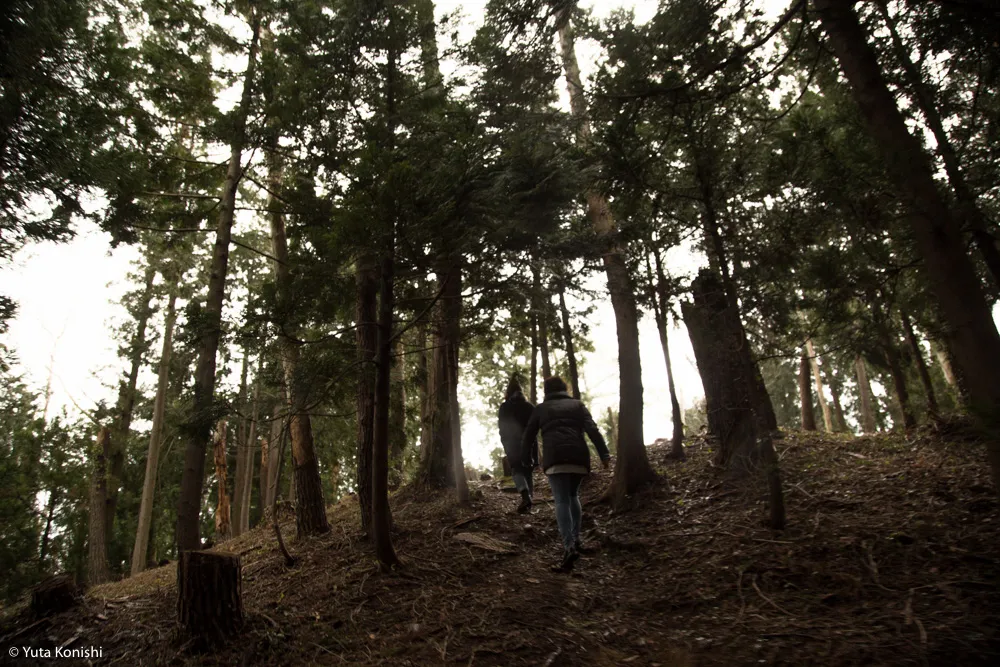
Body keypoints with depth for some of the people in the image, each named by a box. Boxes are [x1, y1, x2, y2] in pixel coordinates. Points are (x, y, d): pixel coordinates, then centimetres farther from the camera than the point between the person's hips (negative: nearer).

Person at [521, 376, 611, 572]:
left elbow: (528, 435, 20)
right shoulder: (577, 404, 19)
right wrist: (604, 454, -1)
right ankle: (576, 539, 18)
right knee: (573, 496, 23)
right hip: (578, 456, 2)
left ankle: (569, 546, -26)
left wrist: (524, 459, 33)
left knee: (562, 501, -9)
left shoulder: (541, 408, 18)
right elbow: (592, 429, 4)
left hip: (555, 457, -2)